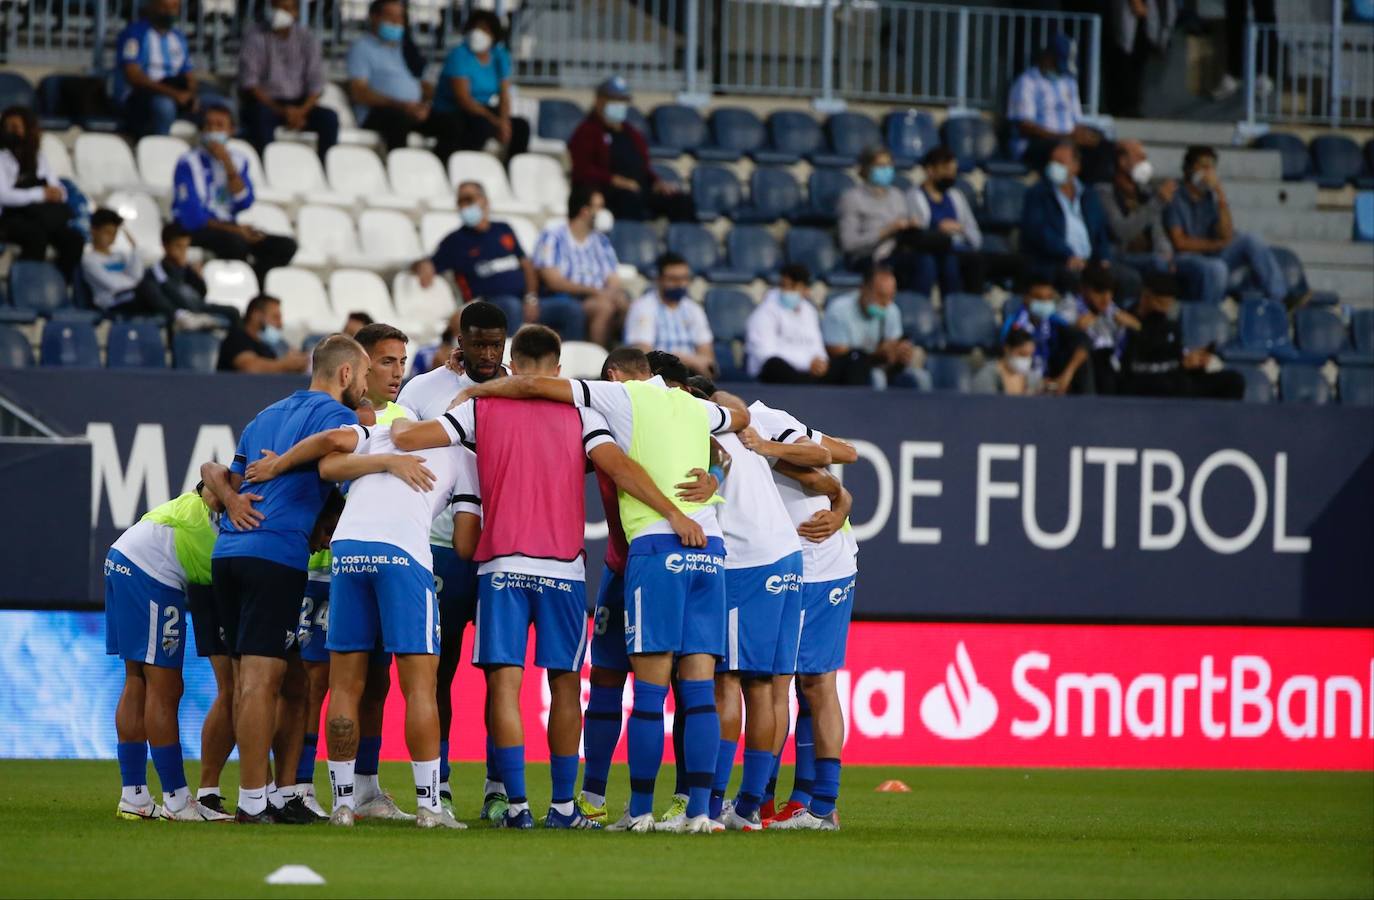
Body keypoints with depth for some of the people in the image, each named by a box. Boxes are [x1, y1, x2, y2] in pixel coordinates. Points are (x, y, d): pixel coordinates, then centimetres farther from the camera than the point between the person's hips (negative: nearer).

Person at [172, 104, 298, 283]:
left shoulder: (238, 160, 10)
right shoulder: (189, 162, -8)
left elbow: (244, 203, -4)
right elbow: (192, 216, -15)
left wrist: (228, 165, -13)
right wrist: (233, 230, -19)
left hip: (228, 227, 6)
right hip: (196, 230, -6)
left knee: (286, 246, -11)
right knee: (236, 243, -38)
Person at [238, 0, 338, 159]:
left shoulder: (307, 38, 6)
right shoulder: (255, 35, -3)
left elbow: (316, 83, 2)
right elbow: (249, 82, -9)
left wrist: (301, 111, -19)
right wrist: (280, 110, -20)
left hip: (298, 105, 3)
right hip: (265, 103, -3)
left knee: (329, 118, -23)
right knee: (262, 117, -37)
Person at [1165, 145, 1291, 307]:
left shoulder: (1212, 199, 10)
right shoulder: (1175, 199, -4)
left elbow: (1227, 236, -5)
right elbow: (1179, 242, -11)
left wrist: (1221, 197, -12)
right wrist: (1215, 244, -5)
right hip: (1184, 259, -6)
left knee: (1247, 239, -16)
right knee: (1216, 268, -37)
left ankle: (1278, 297, -19)